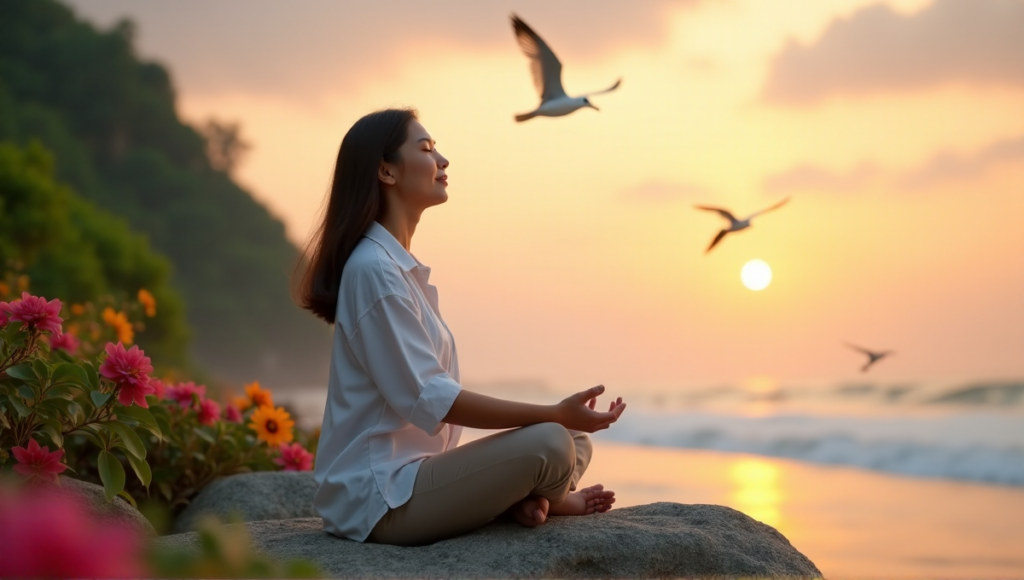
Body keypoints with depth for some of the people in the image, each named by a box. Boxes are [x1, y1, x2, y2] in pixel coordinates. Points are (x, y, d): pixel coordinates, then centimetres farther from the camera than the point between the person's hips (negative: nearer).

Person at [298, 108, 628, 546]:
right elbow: (431, 400, -21)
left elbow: (434, 392, 12)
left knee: (575, 443, 10)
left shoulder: (401, 266, 14)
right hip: (382, 496, -10)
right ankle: (545, 501, 6)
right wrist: (556, 414, -20)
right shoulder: (374, 269, -17)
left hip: (415, 468, 10)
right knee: (549, 444, -22)